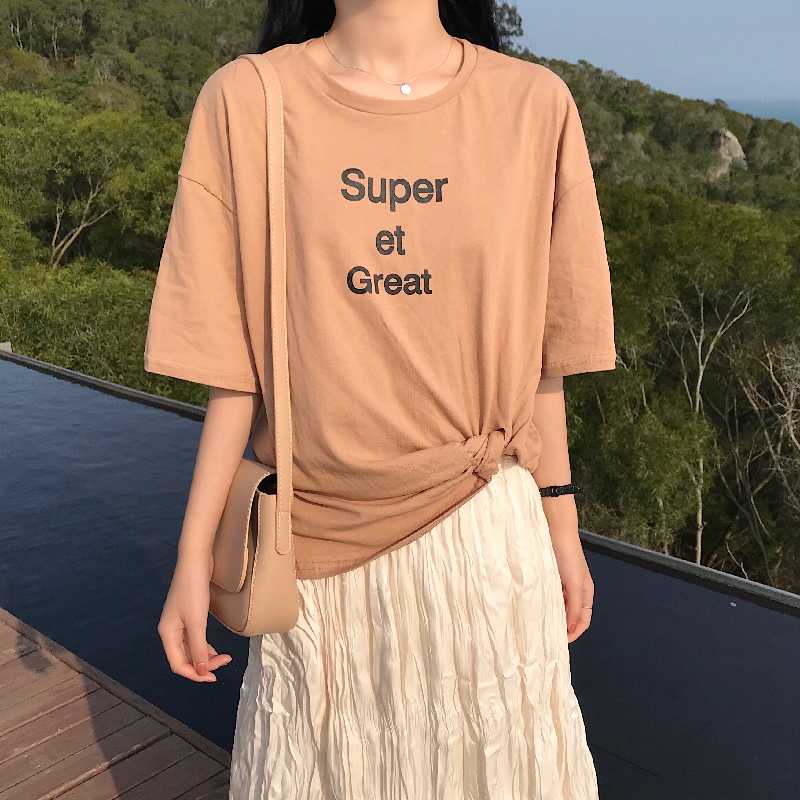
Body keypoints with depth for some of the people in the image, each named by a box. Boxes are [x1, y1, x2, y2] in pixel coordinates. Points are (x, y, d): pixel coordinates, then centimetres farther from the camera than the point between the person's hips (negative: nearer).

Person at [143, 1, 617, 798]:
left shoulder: (533, 104, -4)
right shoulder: (244, 103, -7)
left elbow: (537, 352, 2)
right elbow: (234, 367, -4)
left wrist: (561, 523, 8)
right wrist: (194, 555, -2)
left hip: (481, 529, 1)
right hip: (315, 536, 0)